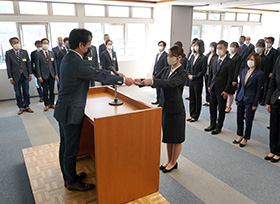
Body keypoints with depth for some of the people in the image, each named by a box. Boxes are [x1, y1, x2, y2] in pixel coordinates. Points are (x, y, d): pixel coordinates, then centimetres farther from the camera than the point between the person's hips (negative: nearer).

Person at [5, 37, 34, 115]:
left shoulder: (24, 52, 5)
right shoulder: (8, 53, -2)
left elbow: (28, 63, 7)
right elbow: (8, 66, -3)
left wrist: (30, 74, 2)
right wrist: (10, 78, -7)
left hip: (25, 76, 2)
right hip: (16, 76, -2)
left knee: (26, 92, 8)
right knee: (18, 93, 5)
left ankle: (27, 106, 20)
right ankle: (21, 108, 16)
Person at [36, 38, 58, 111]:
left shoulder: (52, 53, 9)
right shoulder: (38, 54, -1)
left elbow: (54, 64, 9)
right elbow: (37, 66, -3)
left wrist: (56, 74, 4)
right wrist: (39, 76, -8)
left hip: (52, 75, 3)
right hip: (44, 75, -3)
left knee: (52, 90, 8)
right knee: (45, 91, 2)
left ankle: (52, 103, 19)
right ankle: (46, 104, 12)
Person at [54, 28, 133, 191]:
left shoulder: (68, 58, 7)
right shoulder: (78, 63, -25)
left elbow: (94, 71, 11)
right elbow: (101, 77, -16)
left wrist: (114, 73, 11)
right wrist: (123, 79, -3)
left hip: (63, 110, 10)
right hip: (71, 112, -10)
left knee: (65, 146, 20)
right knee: (71, 149, 6)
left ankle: (68, 176, 38)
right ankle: (72, 182, 24)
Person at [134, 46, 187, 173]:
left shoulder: (182, 73, -15)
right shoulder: (166, 70, 7)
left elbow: (170, 83, -32)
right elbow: (154, 80, 3)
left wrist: (152, 81, -43)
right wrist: (141, 82, -16)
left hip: (175, 109, -7)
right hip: (165, 106, 7)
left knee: (176, 138, 9)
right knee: (168, 136, 18)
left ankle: (173, 163, 27)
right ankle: (169, 161, 34)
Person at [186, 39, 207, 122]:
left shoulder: (203, 58, -8)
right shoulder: (193, 56, 9)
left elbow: (203, 71, -11)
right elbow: (188, 67, 14)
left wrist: (194, 76, -13)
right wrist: (189, 75, -3)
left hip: (198, 82, -6)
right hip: (191, 81, 6)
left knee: (197, 99, 4)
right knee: (191, 98, 11)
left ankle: (195, 116, 13)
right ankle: (192, 115, 22)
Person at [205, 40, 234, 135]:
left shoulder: (229, 62, -10)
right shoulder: (214, 60, 8)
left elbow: (230, 78, -11)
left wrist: (226, 91, -14)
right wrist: (209, 85, 11)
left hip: (222, 90, -6)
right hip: (213, 88, 6)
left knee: (221, 109, 6)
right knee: (212, 108, 14)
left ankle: (219, 127, 19)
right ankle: (212, 124, 29)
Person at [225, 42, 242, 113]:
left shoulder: (238, 57, -6)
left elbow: (237, 69, -10)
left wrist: (234, 80, -15)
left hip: (231, 78, -5)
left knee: (230, 93, 5)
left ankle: (229, 107, 18)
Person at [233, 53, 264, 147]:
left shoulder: (259, 74, -10)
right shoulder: (244, 71, 7)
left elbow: (258, 90, -10)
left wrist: (255, 104, -11)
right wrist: (236, 98, 11)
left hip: (250, 101, -5)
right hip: (241, 99, 5)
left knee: (248, 121, 6)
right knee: (239, 119, 13)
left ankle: (245, 138, 22)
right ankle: (240, 135, 31)